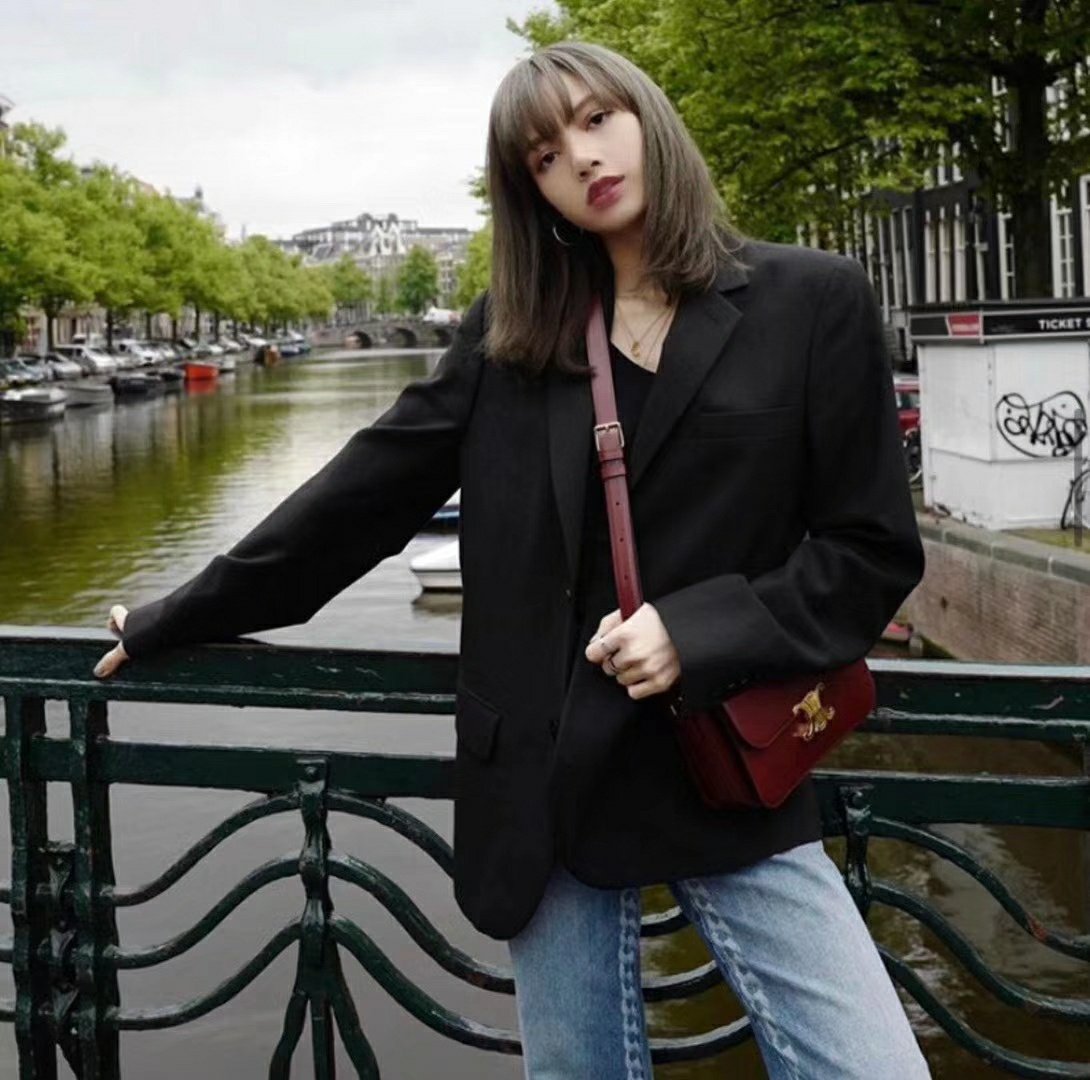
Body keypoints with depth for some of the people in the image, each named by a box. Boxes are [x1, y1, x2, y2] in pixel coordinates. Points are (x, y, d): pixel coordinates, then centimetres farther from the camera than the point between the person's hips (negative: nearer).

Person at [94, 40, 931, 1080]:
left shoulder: (811, 302, -1)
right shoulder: (511, 329, 6)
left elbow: (872, 551, -2)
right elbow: (361, 494, 10)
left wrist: (699, 631, -16)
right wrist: (176, 620, 13)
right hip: (546, 784, 2)